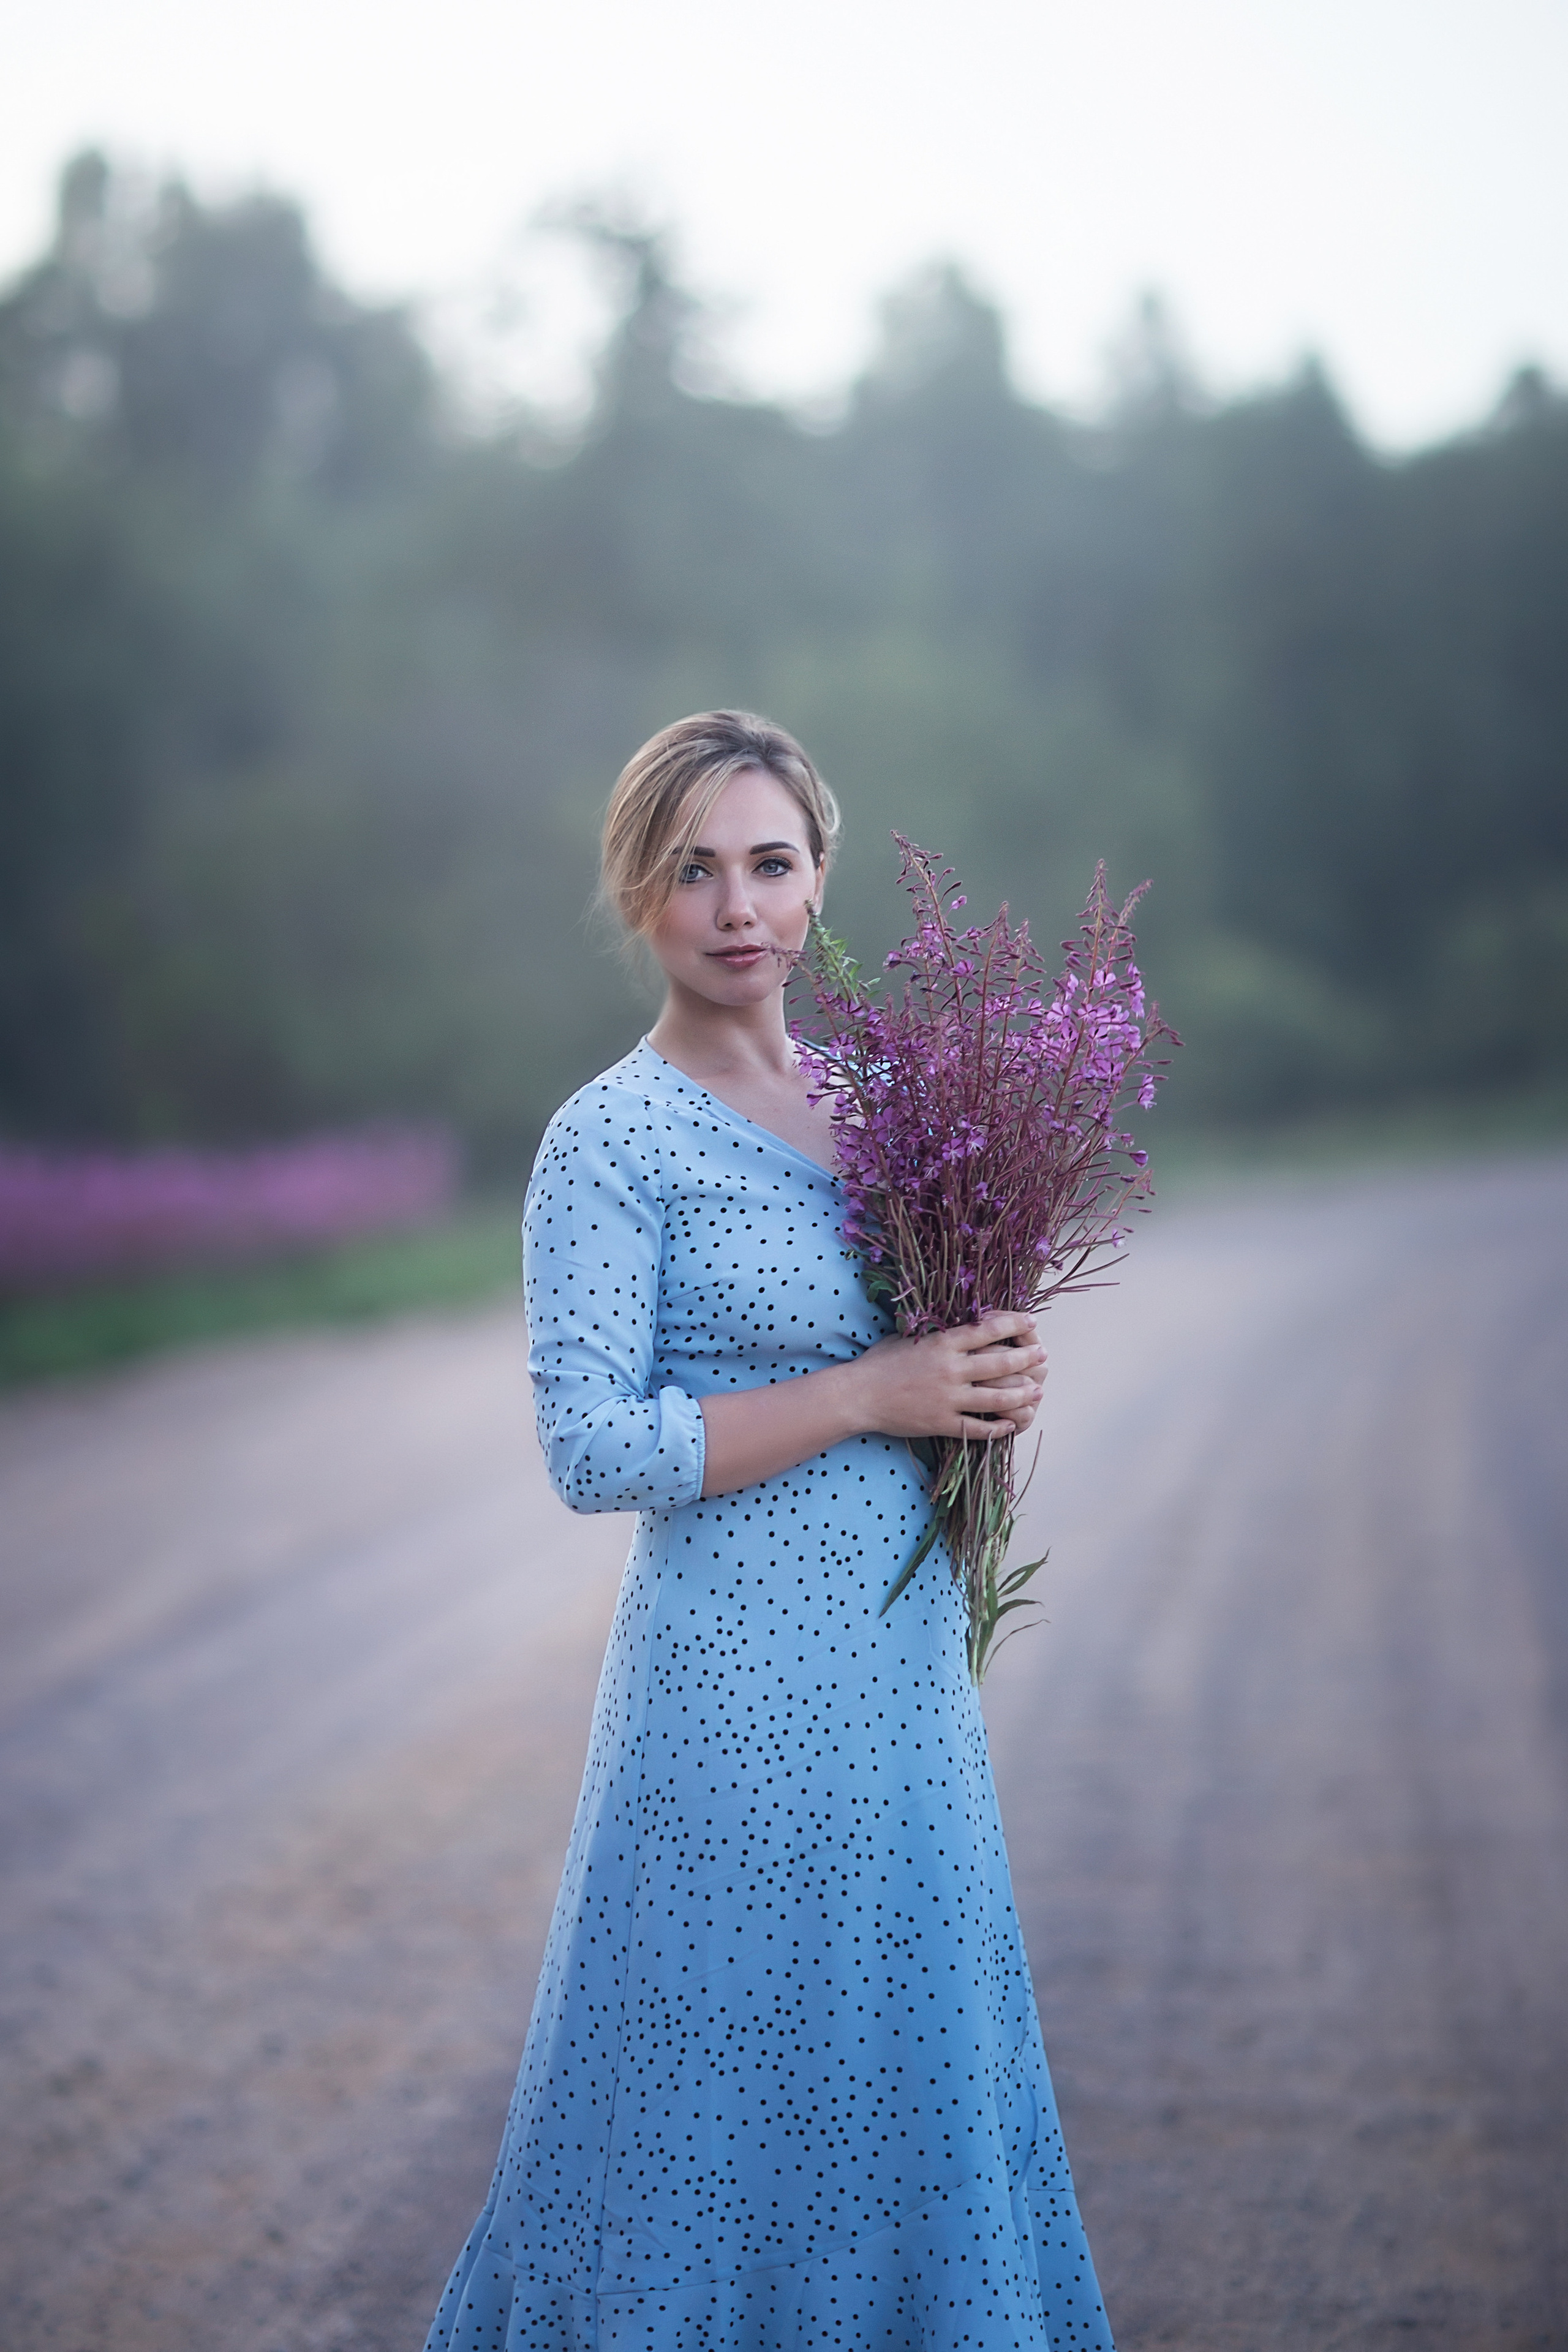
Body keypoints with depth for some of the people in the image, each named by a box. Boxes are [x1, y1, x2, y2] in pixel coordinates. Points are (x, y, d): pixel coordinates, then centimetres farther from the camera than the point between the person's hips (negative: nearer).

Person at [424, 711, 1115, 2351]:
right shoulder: (610, 1140, -11)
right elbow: (595, 1451, -17)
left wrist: (989, 1374, -1)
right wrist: (871, 1393, -18)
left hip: (906, 1665, 7)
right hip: (742, 1679, -7)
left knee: (901, 2065, 15)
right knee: (736, 2071, 4)